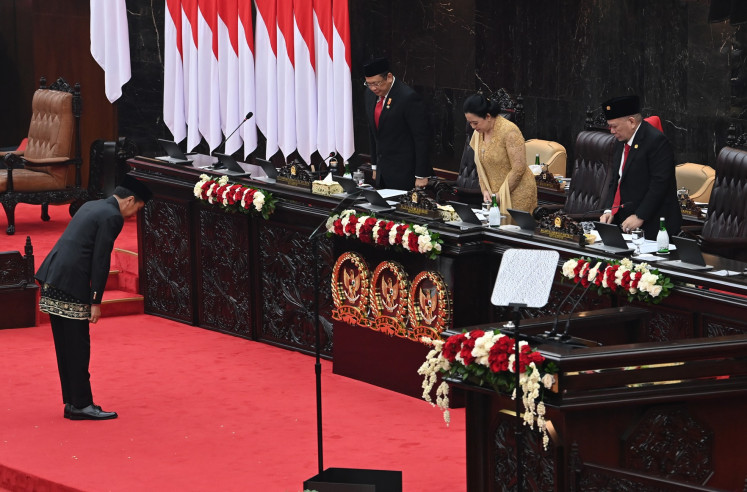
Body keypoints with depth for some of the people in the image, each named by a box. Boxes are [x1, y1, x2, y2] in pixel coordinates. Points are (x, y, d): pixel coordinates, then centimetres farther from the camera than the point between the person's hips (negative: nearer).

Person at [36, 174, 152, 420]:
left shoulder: (91, 206, 19)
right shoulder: (112, 217, -9)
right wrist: (96, 302, -10)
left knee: (65, 348, 13)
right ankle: (81, 405, 0)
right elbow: (101, 260, -13)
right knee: (77, 347, -3)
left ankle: (72, 402, 18)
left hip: (51, 279, 9)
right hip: (71, 285, -9)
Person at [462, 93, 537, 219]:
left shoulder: (509, 132, -18)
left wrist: (500, 194, -15)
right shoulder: (478, 133, 7)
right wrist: (485, 191, -2)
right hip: (496, 195, 7)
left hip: (517, 193, -7)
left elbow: (519, 169, -19)